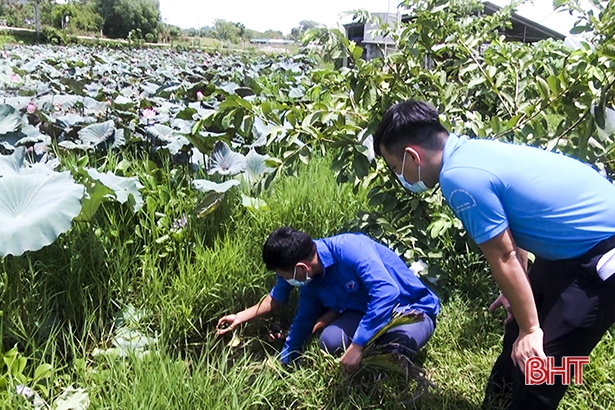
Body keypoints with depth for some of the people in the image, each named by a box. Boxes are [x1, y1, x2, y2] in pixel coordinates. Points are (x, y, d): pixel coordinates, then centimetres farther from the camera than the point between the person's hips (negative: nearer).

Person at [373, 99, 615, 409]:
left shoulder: (460, 178, -26)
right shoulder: (471, 150, 3)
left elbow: (503, 258, -21)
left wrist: (530, 330, -9)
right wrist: (516, 290, 21)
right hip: (574, 246, 10)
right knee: (517, 333, 22)